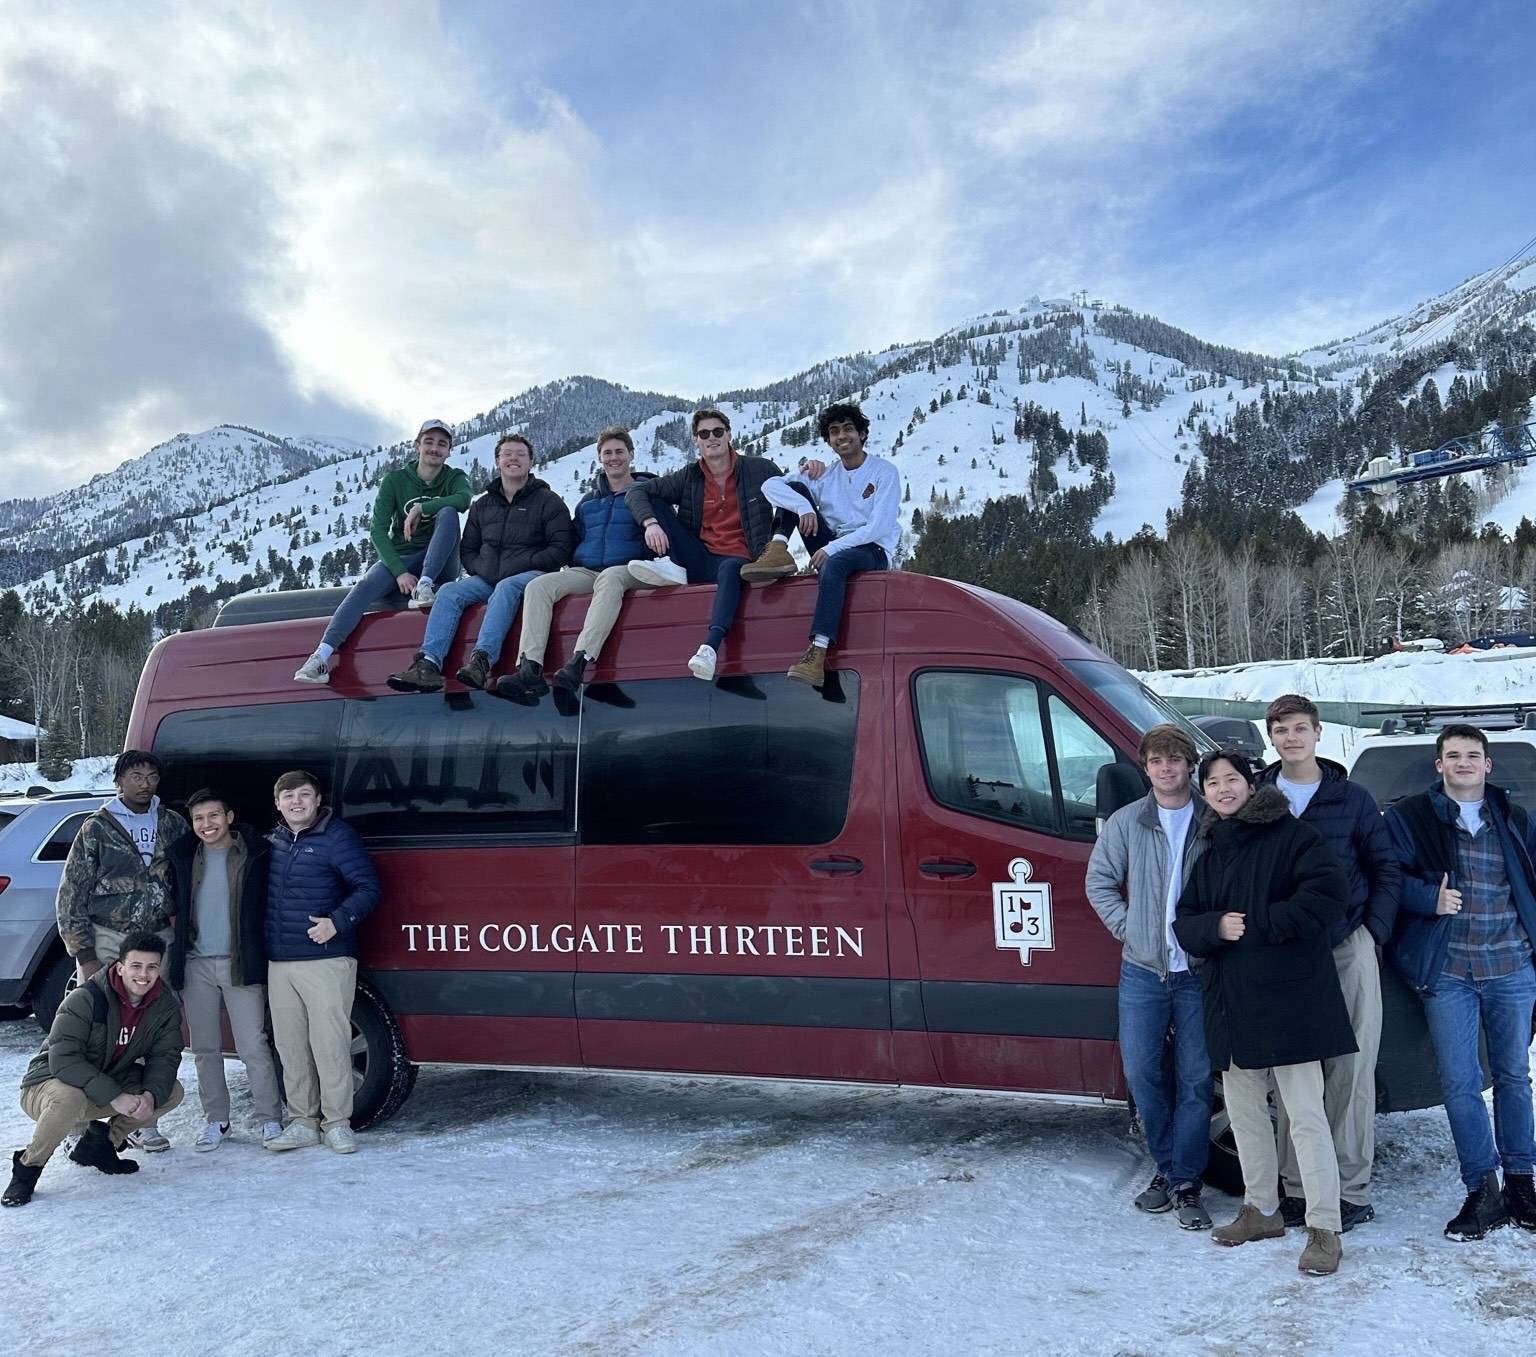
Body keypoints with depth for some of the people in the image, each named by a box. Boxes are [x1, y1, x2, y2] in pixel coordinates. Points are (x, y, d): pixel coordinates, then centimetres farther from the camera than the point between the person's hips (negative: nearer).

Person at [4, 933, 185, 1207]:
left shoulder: (166, 1005, -7)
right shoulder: (85, 999, -24)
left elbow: (165, 1057, -8)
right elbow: (63, 1060, -30)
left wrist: (151, 1095, -30)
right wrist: (115, 1097, -37)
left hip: (111, 1082, 6)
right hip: (48, 1084, -6)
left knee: (171, 1092, -14)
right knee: (70, 1098, -40)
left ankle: (100, 1143, 5)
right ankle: (28, 1166, -13)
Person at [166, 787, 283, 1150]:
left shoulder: (256, 853, -4)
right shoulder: (182, 855, 6)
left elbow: (269, 903, 0)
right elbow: (172, 902, 17)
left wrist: (256, 953, -5)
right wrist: (177, 948, 10)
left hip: (240, 964, -4)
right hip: (196, 965, 4)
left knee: (253, 1046, -4)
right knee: (205, 1049, 11)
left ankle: (269, 1119, 5)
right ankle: (215, 1121, 21)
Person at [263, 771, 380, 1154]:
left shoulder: (338, 836, -7)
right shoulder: (273, 840, 13)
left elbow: (367, 888, -10)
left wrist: (337, 922, -24)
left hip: (326, 960, -6)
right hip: (279, 963, 6)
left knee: (329, 1041, -4)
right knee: (290, 1045, 10)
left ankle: (337, 1122, 6)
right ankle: (302, 1122, 19)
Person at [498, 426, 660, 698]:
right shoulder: (588, 500, 25)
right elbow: (575, 541, 29)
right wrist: (571, 567, 11)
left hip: (627, 571, -5)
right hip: (584, 571, 5)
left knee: (610, 578, -42)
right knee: (538, 586, -23)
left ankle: (579, 661, -56)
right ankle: (530, 668, -39)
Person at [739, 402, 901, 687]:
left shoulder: (885, 471, 0)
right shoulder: (826, 477, 11)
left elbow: (879, 528, -13)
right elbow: (770, 485, -1)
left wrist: (832, 548, -21)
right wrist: (804, 507, -21)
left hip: (873, 552, -5)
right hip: (832, 549, 5)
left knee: (834, 563, -41)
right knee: (795, 488, -2)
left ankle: (817, 654, -55)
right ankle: (778, 552, -23)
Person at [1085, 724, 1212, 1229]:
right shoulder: (1126, 823, 3)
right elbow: (1100, 882, 9)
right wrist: (1128, 928, -1)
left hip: (1198, 972, -2)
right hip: (1142, 972, 2)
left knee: (1195, 1078, 2)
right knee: (1143, 1072, 5)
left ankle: (1186, 1182, 14)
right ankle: (1167, 1166, 24)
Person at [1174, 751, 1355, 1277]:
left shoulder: (1290, 835, -4)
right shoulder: (1208, 855, 16)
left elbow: (1329, 889, -17)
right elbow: (1184, 923, 12)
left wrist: (1264, 925, -18)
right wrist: (1216, 926, -10)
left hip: (1287, 996, -7)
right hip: (1231, 1000, 7)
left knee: (1306, 1115, -6)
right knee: (1244, 1111, 15)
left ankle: (1324, 1228, 2)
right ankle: (1262, 1210, 29)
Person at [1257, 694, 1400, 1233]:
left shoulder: (1351, 798, 5)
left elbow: (1386, 869, 8)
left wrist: (1373, 931, -2)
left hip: (1347, 948, -1)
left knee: (1350, 1069, 1)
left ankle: (1350, 1191, 9)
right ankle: (1297, 1188, 14)